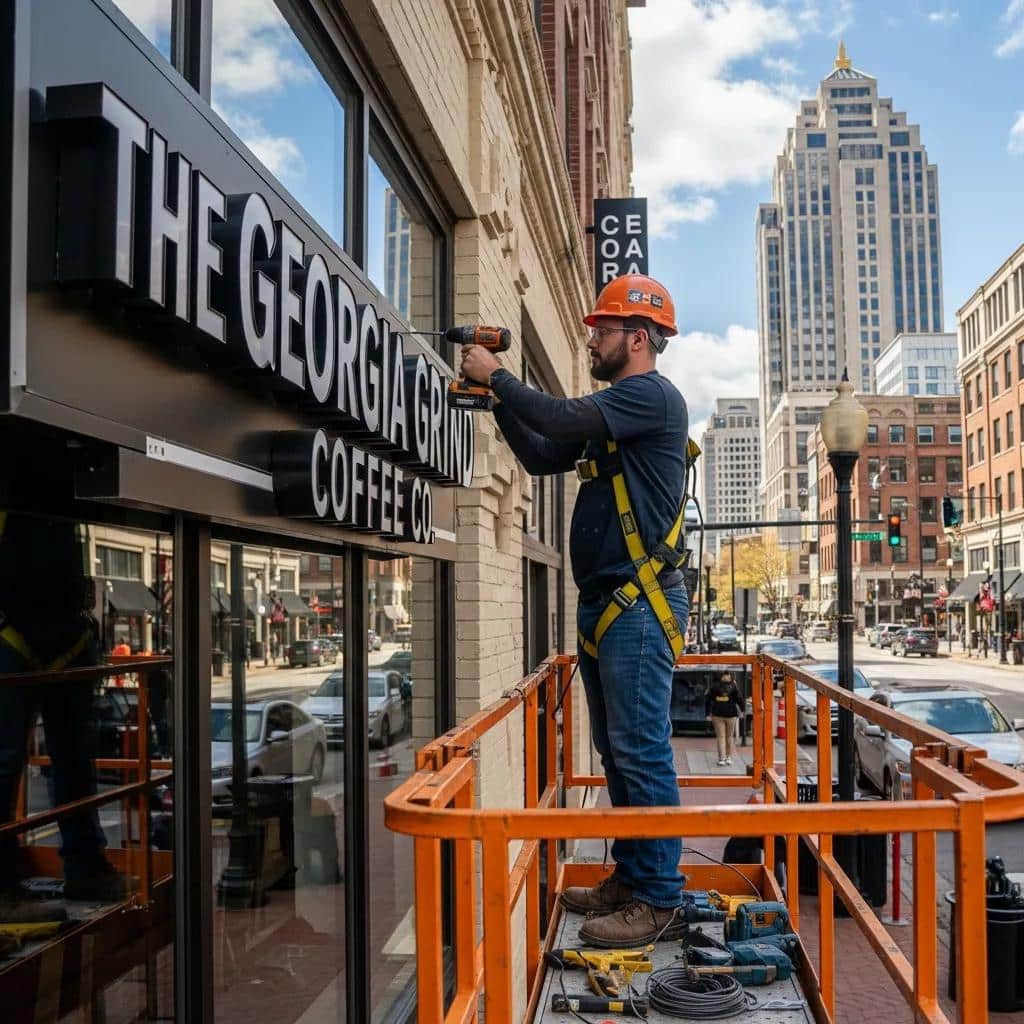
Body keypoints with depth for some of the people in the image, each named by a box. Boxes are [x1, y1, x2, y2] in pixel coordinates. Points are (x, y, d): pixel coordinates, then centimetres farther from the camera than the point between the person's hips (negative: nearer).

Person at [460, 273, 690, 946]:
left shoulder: (653, 394, -8)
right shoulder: (610, 411, 22)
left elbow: (563, 419, -19)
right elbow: (542, 456, 22)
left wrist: (497, 375, -6)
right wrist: (499, 397, 11)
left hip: (641, 605, -10)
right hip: (603, 605, 10)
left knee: (642, 752, -8)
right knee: (618, 751, 14)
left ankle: (659, 902, -1)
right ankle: (630, 878, 23)